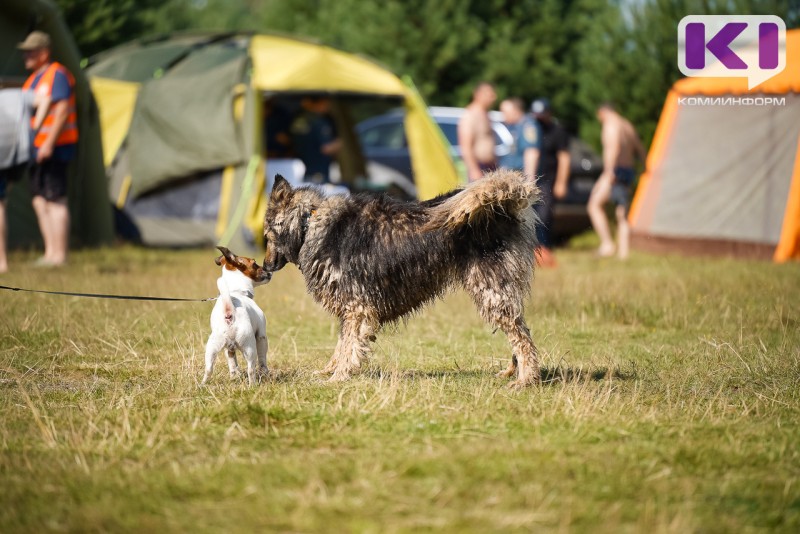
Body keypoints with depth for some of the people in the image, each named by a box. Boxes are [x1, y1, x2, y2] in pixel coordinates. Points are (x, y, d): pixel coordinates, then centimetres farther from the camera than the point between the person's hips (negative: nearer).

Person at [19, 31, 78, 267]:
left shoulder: (57, 75, -11)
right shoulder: (34, 78, 18)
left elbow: (62, 111, -19)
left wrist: (49, 143, -24)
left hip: (55, 148, -10)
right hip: (39, 148, 10)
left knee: (55, 200, -9)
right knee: (39, 199, 9)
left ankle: (59, 255, -7)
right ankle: (50, 252, 13)